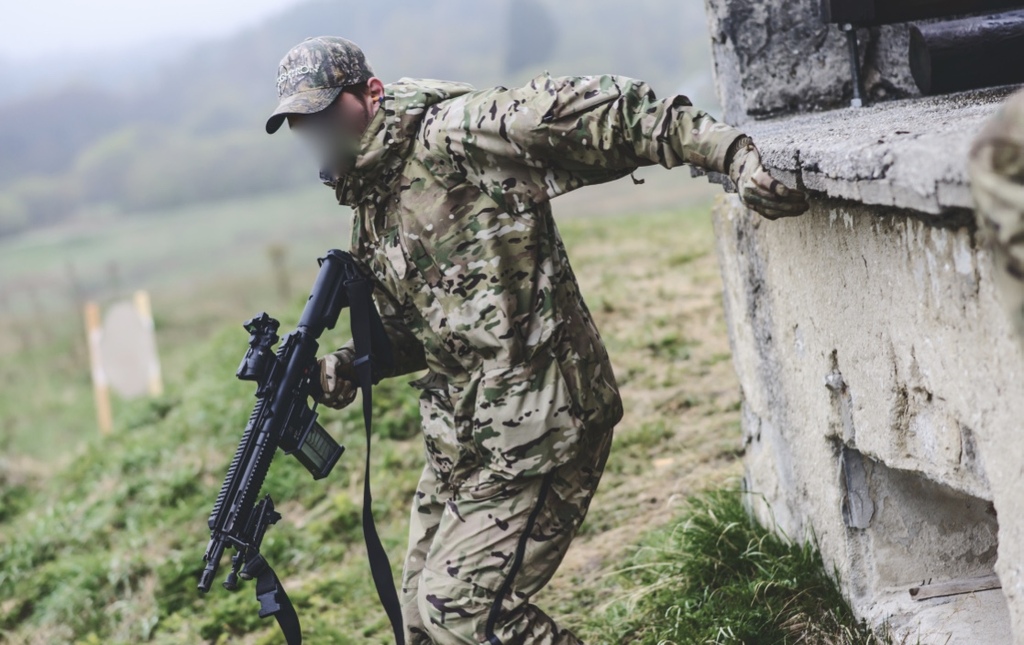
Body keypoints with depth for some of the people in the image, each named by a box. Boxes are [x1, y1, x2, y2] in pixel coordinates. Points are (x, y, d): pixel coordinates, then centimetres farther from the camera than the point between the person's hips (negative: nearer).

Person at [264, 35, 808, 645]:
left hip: (538, 428, -9)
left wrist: (729, 149, -30)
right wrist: (348, 365, 3)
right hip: (462, 442, 9)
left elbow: (596, 112, -21)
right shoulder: (371, 209, 13)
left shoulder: (455, 134, -13)